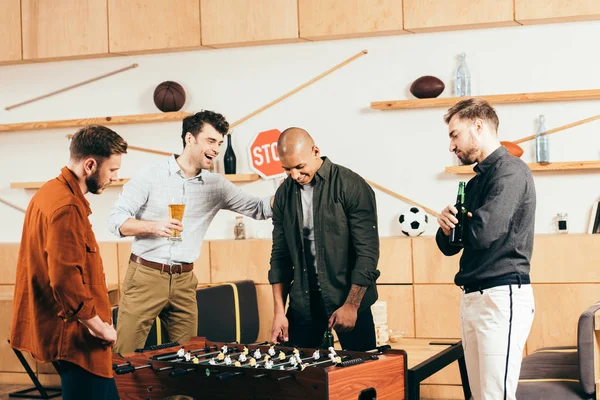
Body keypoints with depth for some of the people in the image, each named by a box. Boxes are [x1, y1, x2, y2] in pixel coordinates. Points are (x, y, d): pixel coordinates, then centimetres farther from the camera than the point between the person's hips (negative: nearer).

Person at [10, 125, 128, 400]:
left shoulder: (51, 192, 11)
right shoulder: (67, 207, -22)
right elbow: (66, 281, -28)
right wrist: (99, 326, -16)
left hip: (64, 328, 10)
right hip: (74, 335, -10)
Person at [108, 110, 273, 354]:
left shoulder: (216, 186, 8)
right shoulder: (151, 175, -3)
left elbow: (258, 209, 12)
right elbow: (116, 220, -5)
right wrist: (154, 226, -22)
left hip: (183, 281, 4)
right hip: (145, 276, -4)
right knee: (126, 356, -3)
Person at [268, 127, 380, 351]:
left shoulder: (352, 186, -10)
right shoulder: (284, 194, 6)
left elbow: (367, 251, -12)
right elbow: (280, 255, 10)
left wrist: (351, 304, -15)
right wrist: (279, 311, 3)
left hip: (349, 300, -4)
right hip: (303, 303, 4)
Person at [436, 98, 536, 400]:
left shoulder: (510, 172, -9)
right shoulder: (476, 182, 19)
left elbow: (483, 233, -20)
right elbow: (450, 246, 19)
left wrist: (457, 222, 2)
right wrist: (447, 227, -4)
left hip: (502, 296, -9)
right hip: (472, 297, 9)